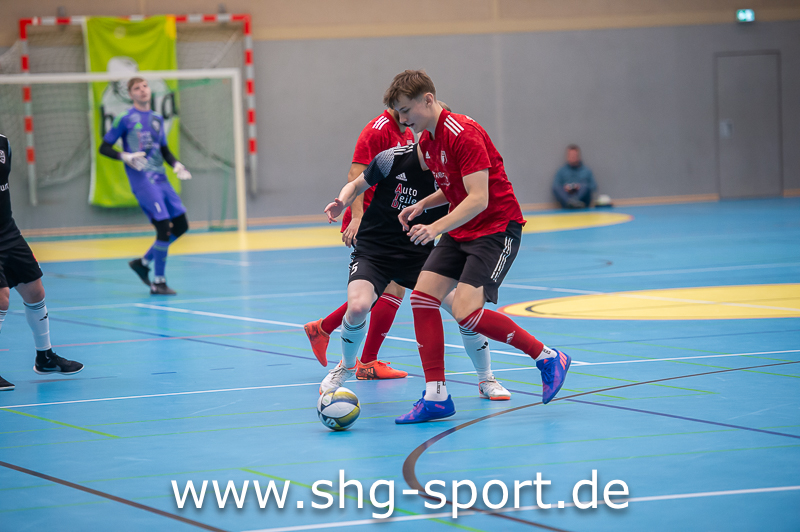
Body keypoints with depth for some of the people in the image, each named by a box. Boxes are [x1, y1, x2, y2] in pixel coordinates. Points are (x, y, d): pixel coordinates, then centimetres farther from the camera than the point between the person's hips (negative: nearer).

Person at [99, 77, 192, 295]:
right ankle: (158, 282, -6)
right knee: (164, 226, -15)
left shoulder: (157, 118, 16)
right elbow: (104, 148, -1)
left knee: (181, 225, 6)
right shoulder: (125, 119, -3)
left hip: (160, 178, 7)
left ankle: (143, 262, 21)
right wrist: (124, 156, -17)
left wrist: (176, 165, 6)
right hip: (141, 179, -7)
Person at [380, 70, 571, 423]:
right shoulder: (426, 139, 9)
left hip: (497, 228, -9)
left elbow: (478, 198, -27)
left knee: (466, 311, -21)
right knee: (422, 296, -5)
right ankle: (436, 397, -1)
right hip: (460, 231, 9)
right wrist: (421, 206, 5)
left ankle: (548, 358, -3)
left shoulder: (463, 134, -21)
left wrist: (437, 228, -36)